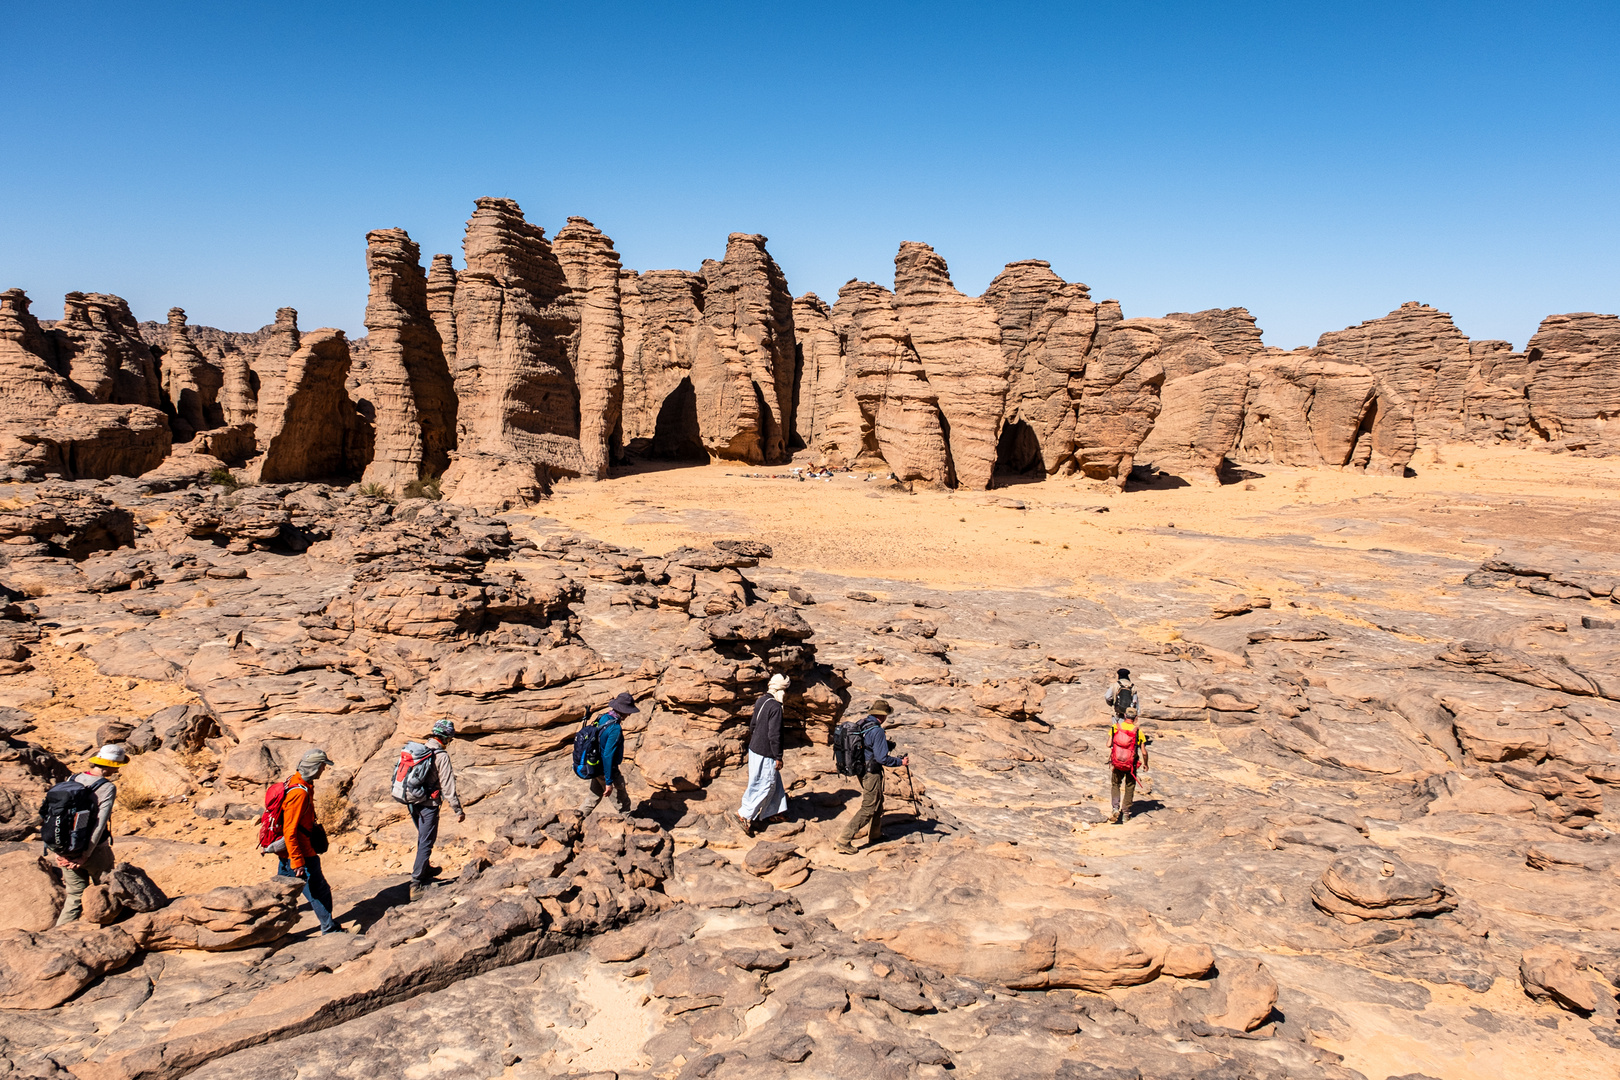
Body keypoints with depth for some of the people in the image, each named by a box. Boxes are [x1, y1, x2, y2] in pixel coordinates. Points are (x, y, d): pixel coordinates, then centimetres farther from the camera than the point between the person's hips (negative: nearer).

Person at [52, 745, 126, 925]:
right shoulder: (107, 787, -16)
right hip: (94, 849, -5)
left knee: (75, 897, 18)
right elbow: (100, 823, -20)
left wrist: (60, 851, 4)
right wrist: (85, 856, -14)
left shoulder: (74, 780, 2)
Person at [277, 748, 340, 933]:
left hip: (287, 853, 10)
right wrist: (297, 861, -24)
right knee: (319, 892, 5)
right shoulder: (299, 793, -26)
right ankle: (329, 929, 17)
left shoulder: (297, 782, 6)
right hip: (300, 854, -10)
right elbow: (289, 831, -26)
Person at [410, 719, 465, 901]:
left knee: (423, 838, 25)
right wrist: (458, 809, -12)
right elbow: (448, 785, -17)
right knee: (426, 842, 0)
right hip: (428, 804, -7)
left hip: (412, 802, 7)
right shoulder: (441, 755, -17)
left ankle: (425, 870, 42)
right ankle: (416, 884, -2)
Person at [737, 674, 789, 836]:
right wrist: (778, 757, -15)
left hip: (755, 748, 10)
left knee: (774, 781, 21)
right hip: (765, 753, -10)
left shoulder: (761, 701, 6)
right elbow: (774, 735, -22)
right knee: (765, 785, 2)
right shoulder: (775, 707, -23)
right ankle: (746, 814, 6)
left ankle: (775, 810, 32)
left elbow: (753, 726, 16)